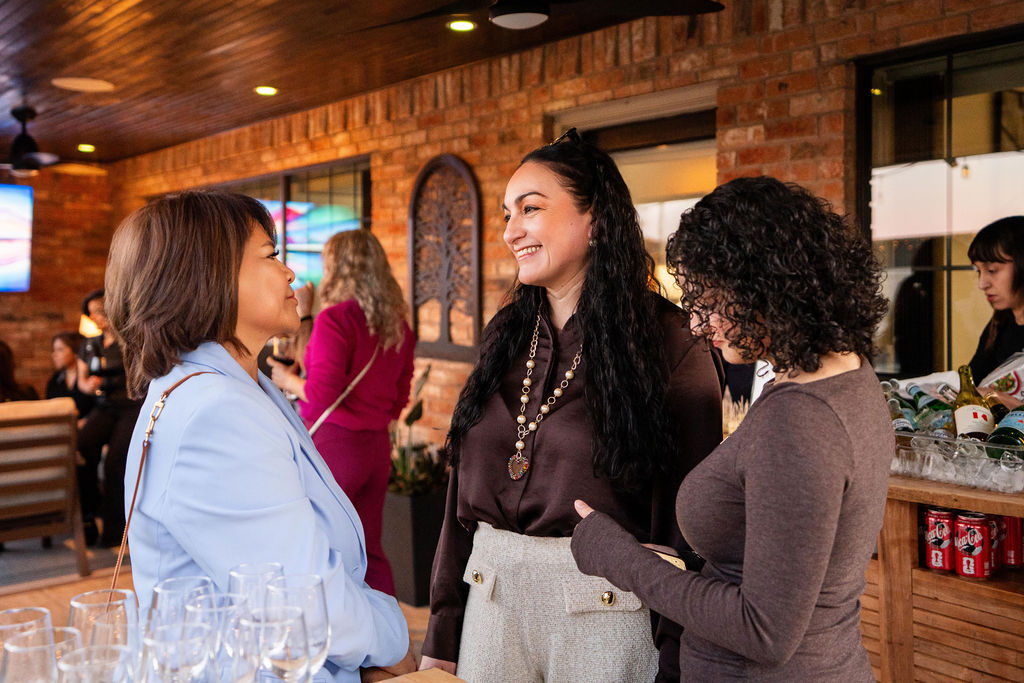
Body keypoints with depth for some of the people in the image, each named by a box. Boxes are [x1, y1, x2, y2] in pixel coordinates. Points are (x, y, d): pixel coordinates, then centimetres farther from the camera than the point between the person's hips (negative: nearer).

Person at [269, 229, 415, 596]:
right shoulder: (397, 325, 9)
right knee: (367, 550, 15)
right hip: (377, 447, 7)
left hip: (334, 443, -7)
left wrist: (286, 379, 2)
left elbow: (322, 394, -17)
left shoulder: (335, 318, -12)